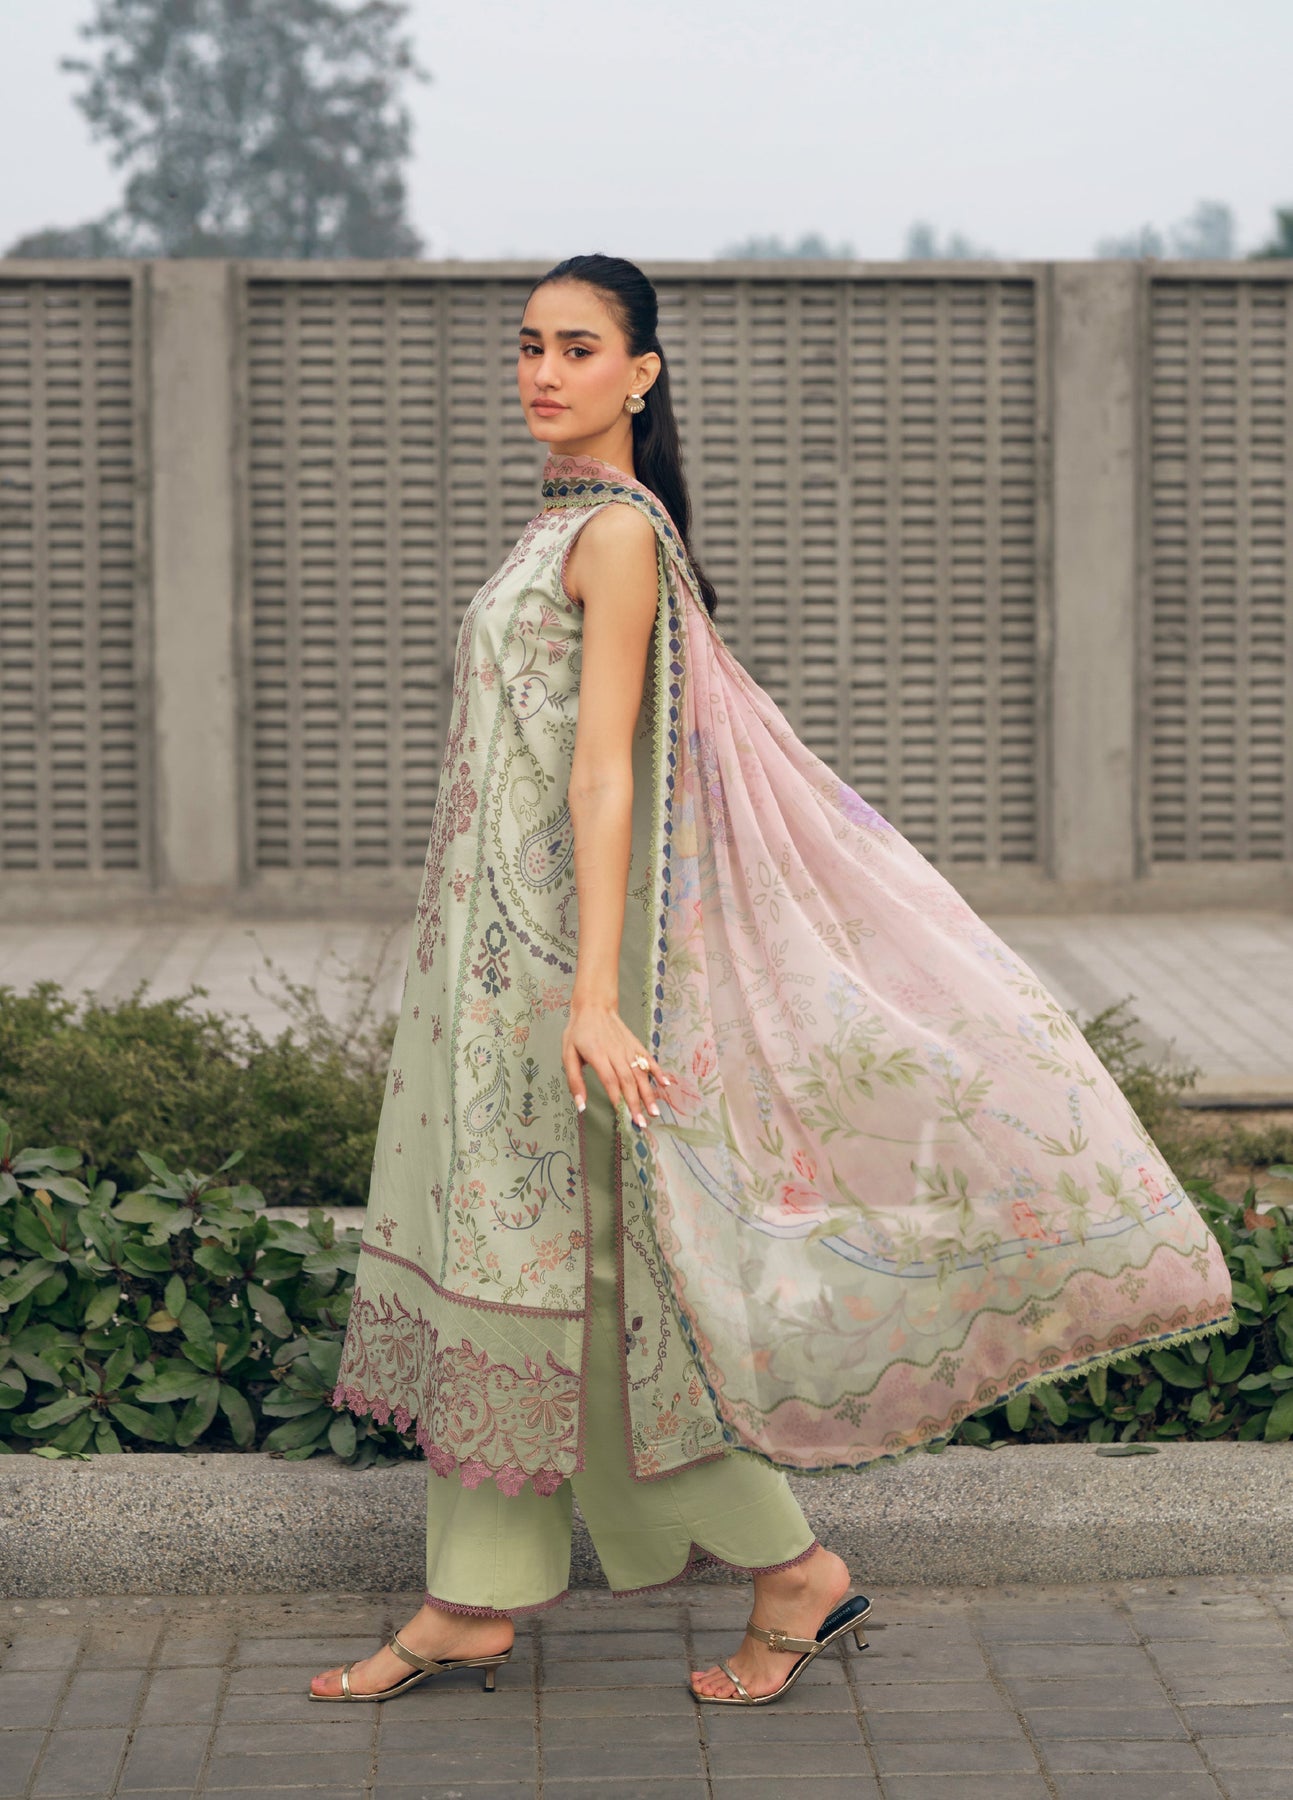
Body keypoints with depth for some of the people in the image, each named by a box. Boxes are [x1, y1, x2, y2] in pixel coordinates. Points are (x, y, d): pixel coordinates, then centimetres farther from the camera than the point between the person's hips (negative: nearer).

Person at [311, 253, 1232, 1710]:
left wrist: (592, 992, -25)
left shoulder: (616, 533, -12)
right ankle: (472, 1606, 16)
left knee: (556, 1263, -4)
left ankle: (792, 1570, 6)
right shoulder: (563, 528, 15)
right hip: (497, 937, 9)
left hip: (557, 935, -9)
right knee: (491, 1259, 9)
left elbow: (603, 768, -20)